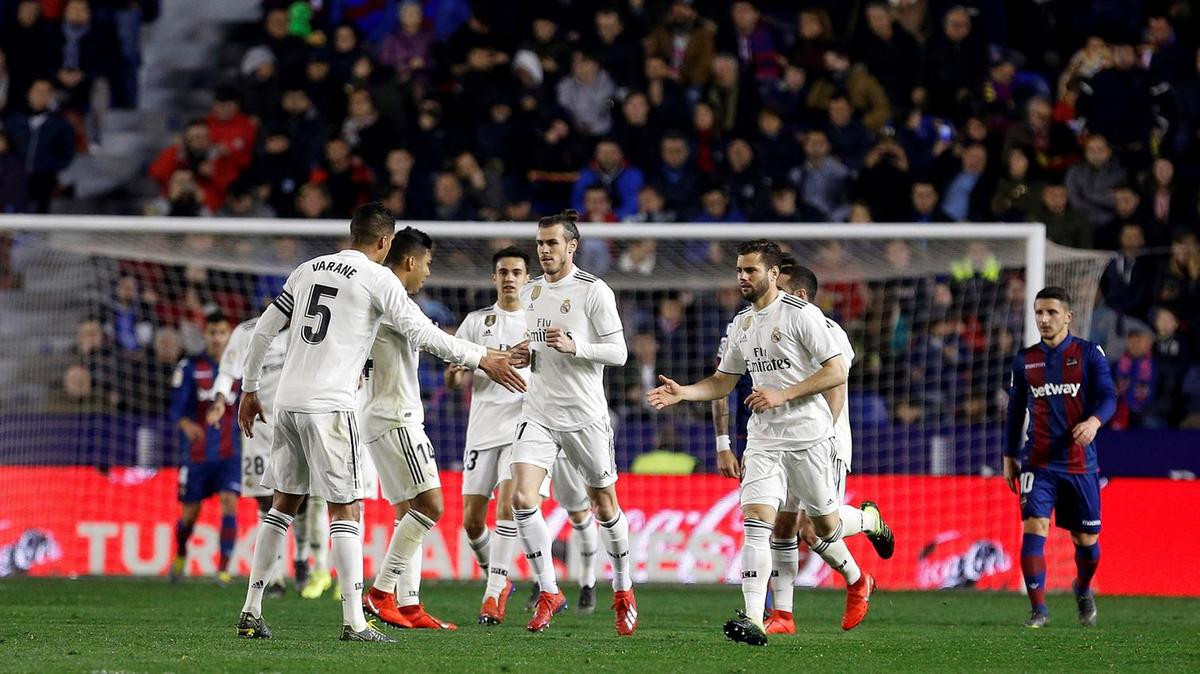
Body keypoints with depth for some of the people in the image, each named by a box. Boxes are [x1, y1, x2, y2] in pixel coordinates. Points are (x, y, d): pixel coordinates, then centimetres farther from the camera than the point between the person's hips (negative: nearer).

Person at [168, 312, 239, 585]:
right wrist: (186, 424, -27)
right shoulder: (190, 367, -3)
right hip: (197, 454, 0)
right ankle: (180, 556, 36)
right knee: (190, 513, 7)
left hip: (230, 453, 1)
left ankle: (224, 568, -13)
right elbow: (177, 407, -8)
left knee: (229, 503, -17)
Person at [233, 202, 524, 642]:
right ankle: (354, 622, -10)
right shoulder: (377, 278, -4)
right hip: (329, 406, -6)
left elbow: (264, 330, 17)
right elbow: (420, 332, -8)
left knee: (283, 504, 14)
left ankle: (250, 613, 13)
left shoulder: (308, 270, 15)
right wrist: (480, 359, 0)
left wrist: (250, 389, 26)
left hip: (288, 401, 6)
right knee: (345, 509, -5)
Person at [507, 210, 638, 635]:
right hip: (539, 412, 4)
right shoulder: (530, 293, 11)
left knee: (605, 504, 8)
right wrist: (524, 356, 1)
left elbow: (618, 352, -9)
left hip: (585, 415, -4)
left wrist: (573, 347, -23)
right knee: (522, 497, -14)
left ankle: (623, 592, 27)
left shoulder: (594, 292, -7)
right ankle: (548, 593, -3)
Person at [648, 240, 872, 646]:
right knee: (756, 520, -13)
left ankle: (857, 582, 39)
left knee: (824, 526, 7)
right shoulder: (743, 323, 12)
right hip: (763, 439, 5)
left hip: (808, 436, -5)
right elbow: (723, 382, 21)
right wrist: (683, 393, 3)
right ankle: (754, 621, -22)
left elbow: (837, 372, -12)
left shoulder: (800, 314, -9)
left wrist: (783, 395, -17)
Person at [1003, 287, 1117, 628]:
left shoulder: (1089, 354, 0)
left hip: (1081, 463, -1)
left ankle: (1083, 589, 37)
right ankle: (1039, 609, -16)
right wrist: (1009, 456, 15)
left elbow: (1108, 396, -8)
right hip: (1038, 462, 1)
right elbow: (1015, 410, 17)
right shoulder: (1024, 360, 8)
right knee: (1034, 527, -18)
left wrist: (1094, 421, -29)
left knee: (1086, 541, 5)